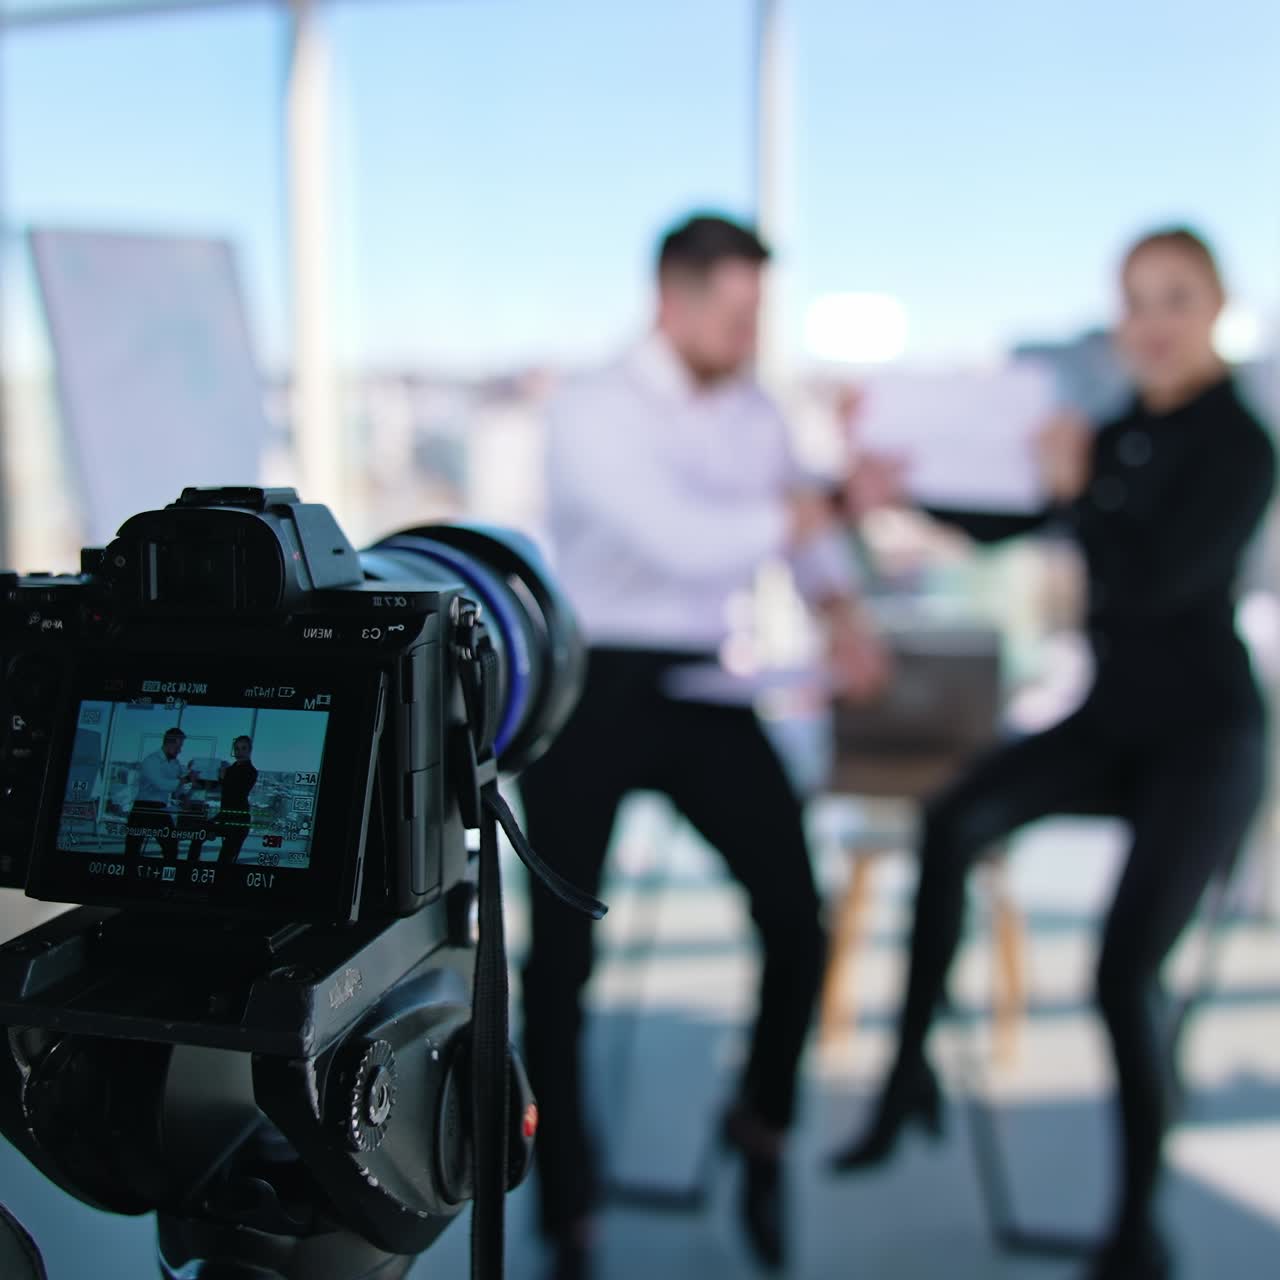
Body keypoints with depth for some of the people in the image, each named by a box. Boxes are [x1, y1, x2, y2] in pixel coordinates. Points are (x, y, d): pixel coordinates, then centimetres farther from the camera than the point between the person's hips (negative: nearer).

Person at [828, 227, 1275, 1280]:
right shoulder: (1121, 431, 7)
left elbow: (1154, 581, -22)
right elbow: (1003, 523, 11)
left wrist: (1078, 491, -13)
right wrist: (901, 490, -2)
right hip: (1113, 722, 6)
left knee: (1126, 969, -14)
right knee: (956, 823, -20)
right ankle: (910, 1071, -9)